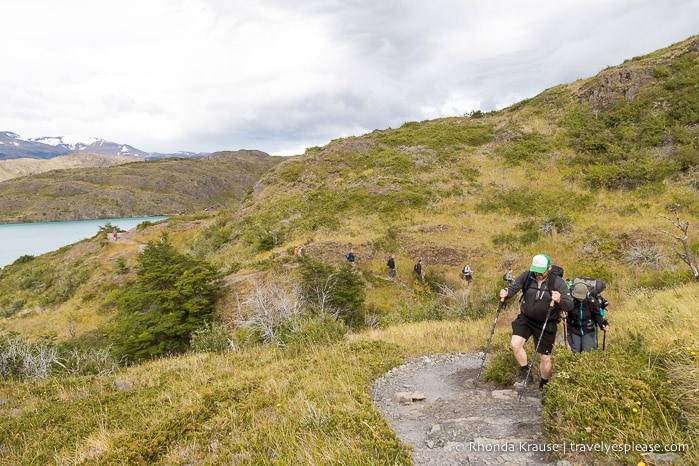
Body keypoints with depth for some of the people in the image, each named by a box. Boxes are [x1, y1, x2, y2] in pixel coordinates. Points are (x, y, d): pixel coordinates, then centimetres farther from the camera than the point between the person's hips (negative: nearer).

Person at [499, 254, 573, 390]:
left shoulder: (557, 282, -17)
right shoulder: (526, 276, -12)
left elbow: (569, 306, -18)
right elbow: (513, 287, -4)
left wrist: (559, 300, -41)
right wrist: (506, 293, -28)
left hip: (546, 324, -1)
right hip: (525, 318, 2)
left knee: (546, 358, 6)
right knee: (515, 344, -18)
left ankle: (544, 386, 32)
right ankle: (526, 374, 6)